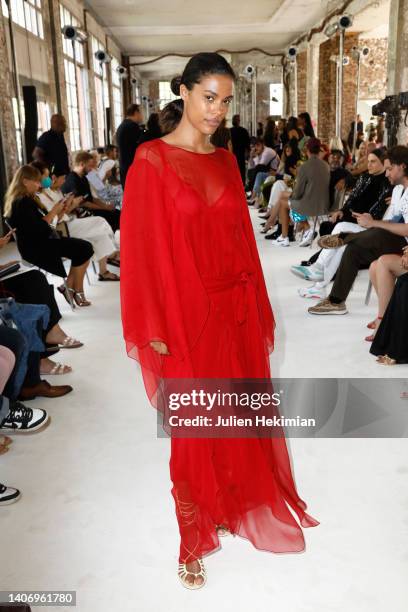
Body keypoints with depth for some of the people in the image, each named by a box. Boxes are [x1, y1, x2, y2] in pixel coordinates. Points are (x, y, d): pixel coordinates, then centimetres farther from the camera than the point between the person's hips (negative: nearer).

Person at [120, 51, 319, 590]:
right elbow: (143, 248, -11)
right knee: (194, 430, 7)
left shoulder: (226, 162, 9)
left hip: (234, 311, 5)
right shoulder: (152, 161, -9)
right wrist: (155, 329, -12)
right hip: (186, 316, -5)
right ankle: (194, 541, 29)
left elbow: (242, 238, 10)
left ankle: (236, 504, 42)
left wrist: (257, 309, 10)